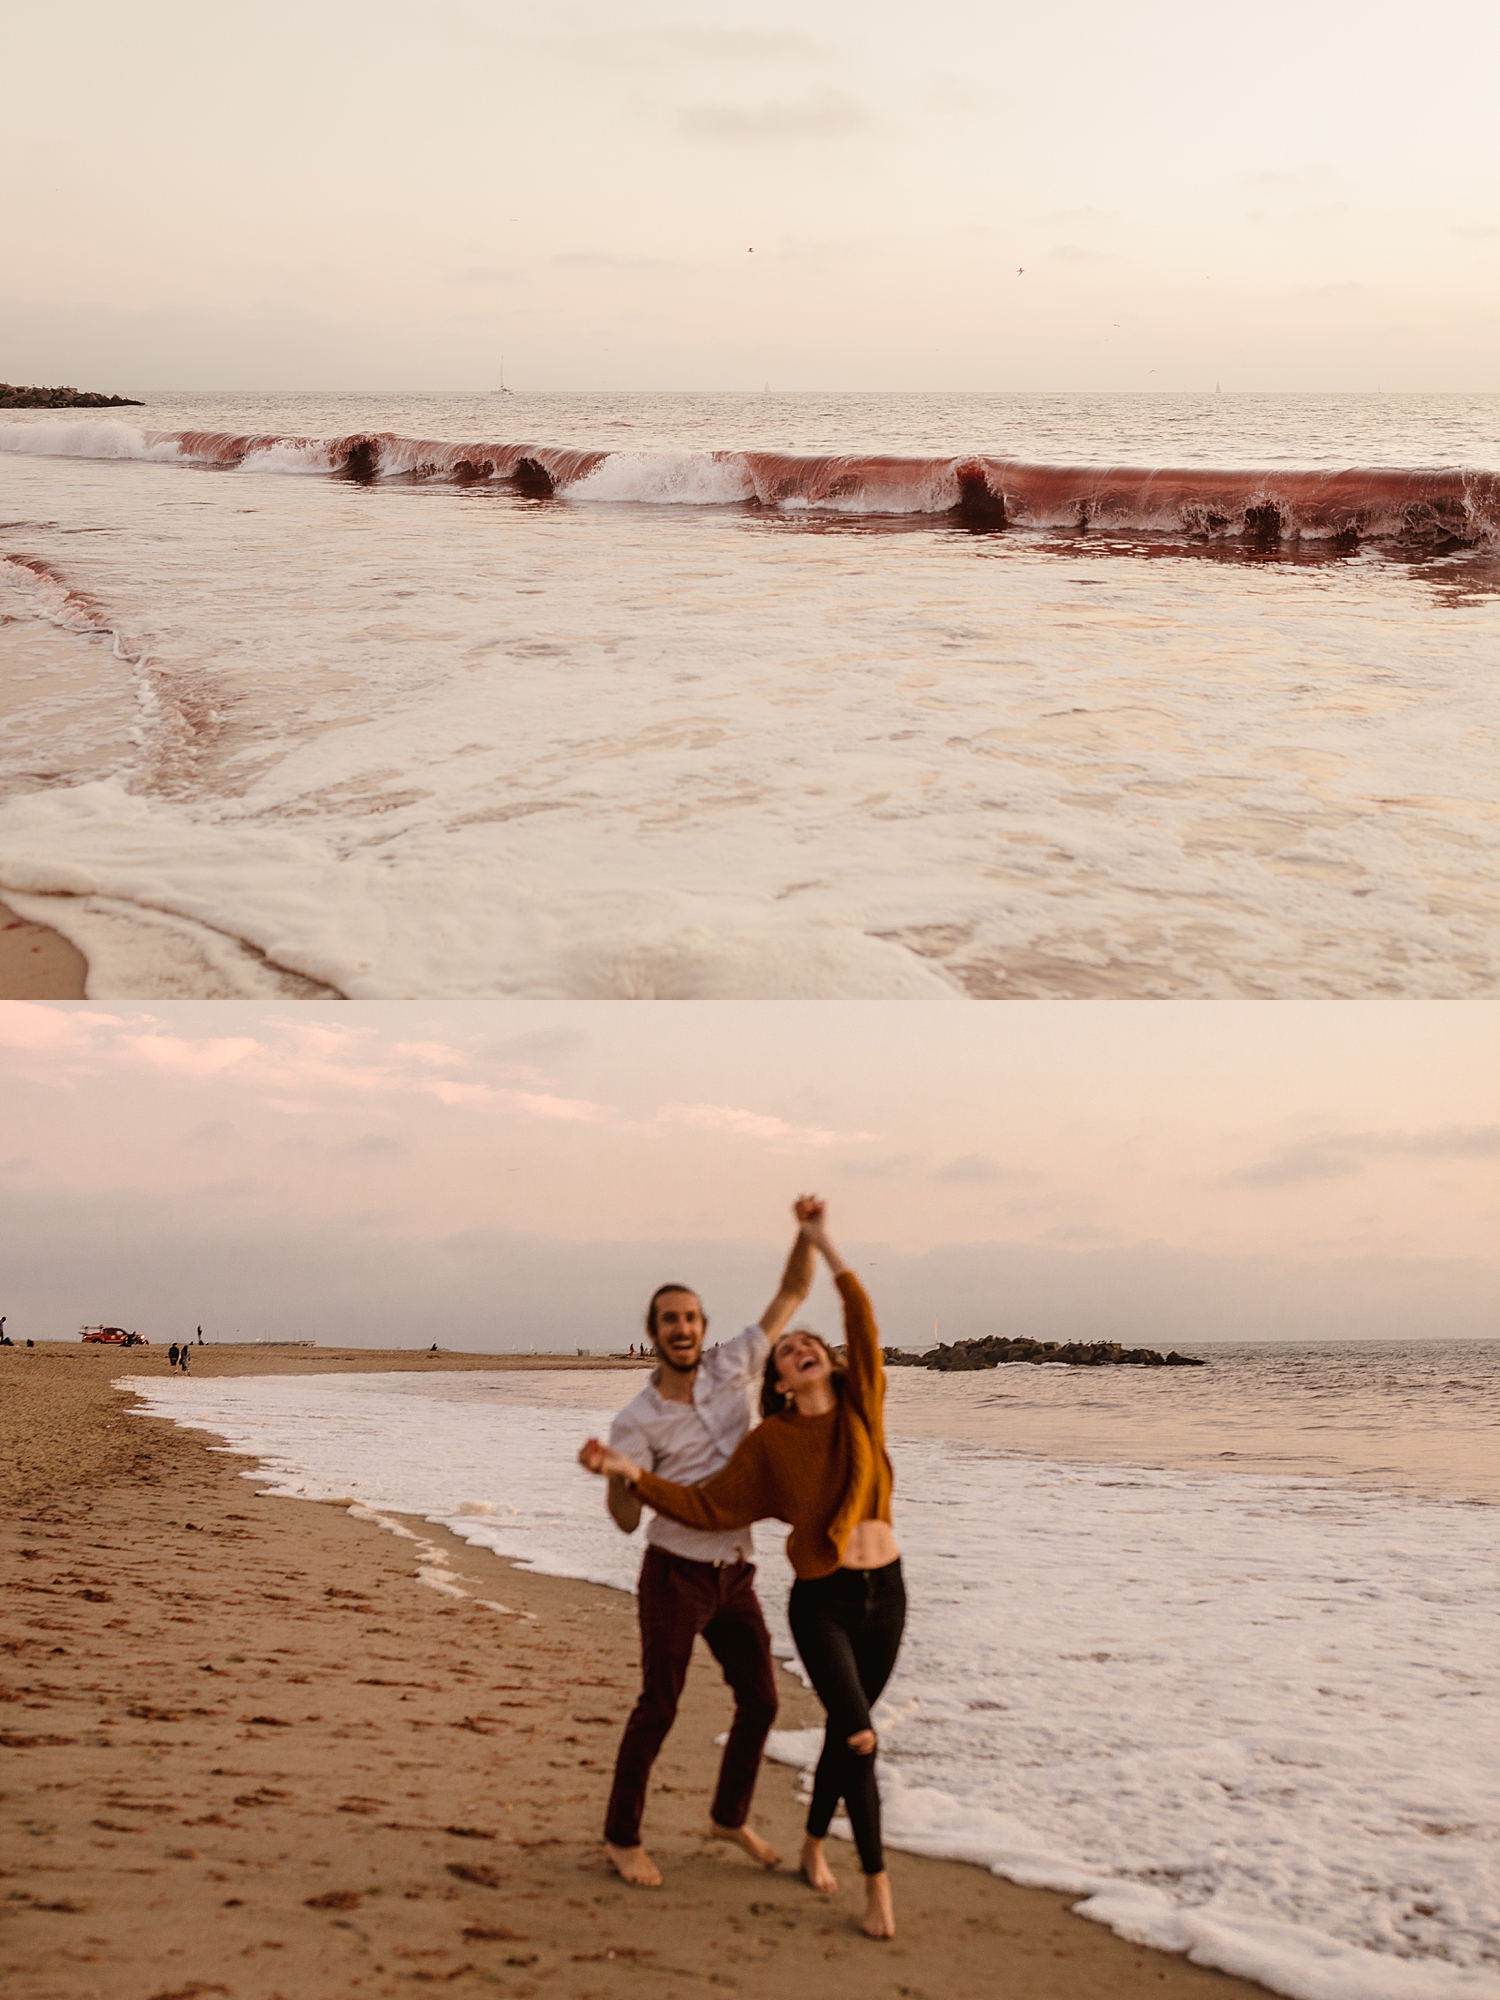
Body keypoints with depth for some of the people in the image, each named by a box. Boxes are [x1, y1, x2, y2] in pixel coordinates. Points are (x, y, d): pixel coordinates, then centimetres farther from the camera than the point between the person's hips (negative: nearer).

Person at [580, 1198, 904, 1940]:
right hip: (821, 1602, -3)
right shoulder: (770, 1442, -2)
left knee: (845, 1731, 14)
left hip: (884, 1592, 3)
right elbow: (710, 1508, -2)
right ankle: (877, 1885, -5)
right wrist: (634, 1474, -12)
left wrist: (822, 1241, -7)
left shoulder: (862, 1406, 3)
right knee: (857, 1735, -14)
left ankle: (814, 1846, 37)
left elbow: (864, 1321, -6)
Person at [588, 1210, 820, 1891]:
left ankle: (730, 1816, 31)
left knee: (760, 1700, 10)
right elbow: (626, 1520, -16)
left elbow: (792, 1293, 0)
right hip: (675, 1575, -5)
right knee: (658, 1708, -2)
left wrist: (807, 1232, -15)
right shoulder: (636, 1421, -11)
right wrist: (613, 1475, -37)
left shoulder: (734, 1367, -1)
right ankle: (622, 1838, 12)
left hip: (735, 1576, 5)